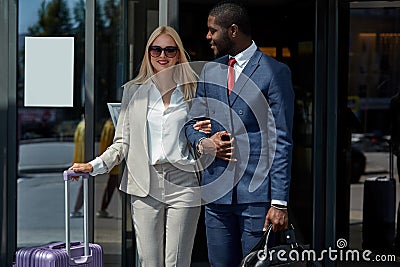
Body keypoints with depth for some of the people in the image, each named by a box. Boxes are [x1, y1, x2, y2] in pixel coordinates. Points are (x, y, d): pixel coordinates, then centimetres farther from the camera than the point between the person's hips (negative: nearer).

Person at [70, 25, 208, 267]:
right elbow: (123, 143, 10)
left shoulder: (193, 90, 7)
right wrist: (94, 166, -4)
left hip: (183, 183, -1)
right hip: (145, 185, 1)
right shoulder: (134, 91, 11)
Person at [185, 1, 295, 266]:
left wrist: (280, 202, -13)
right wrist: (203, 143, -3)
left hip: (257, 195, -5)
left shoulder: (275, 72, -4)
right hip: (216, 194, 5)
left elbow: (281, 142, -8)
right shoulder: (210, 71, 14)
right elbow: (193, 123, 22)